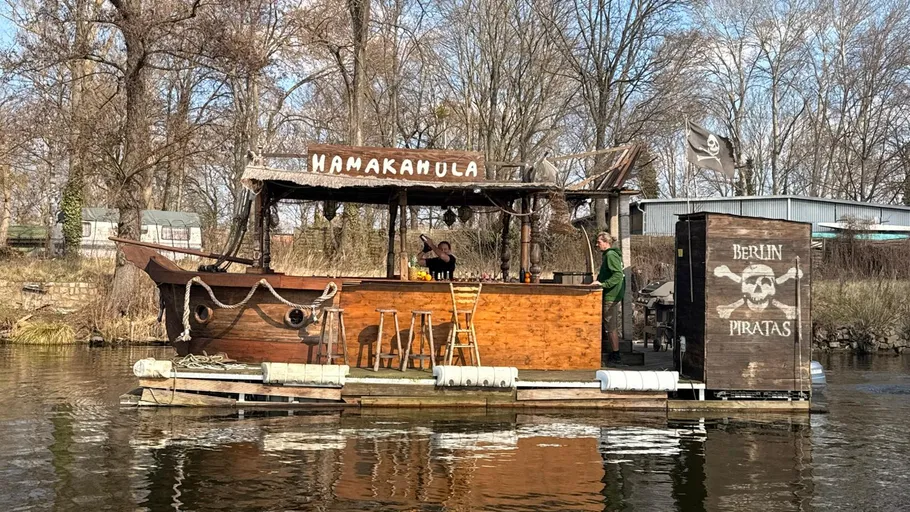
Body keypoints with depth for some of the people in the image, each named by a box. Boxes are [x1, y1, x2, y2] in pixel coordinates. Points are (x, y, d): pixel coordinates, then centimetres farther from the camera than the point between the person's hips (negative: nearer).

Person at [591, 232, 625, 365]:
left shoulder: (611, 255, -15)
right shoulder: (608, 255, 16)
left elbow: (618, 275, -24)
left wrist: (603, 284, -25)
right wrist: (600, 280, 17)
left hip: (611, 296, -11)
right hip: (613, 295, 11)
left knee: (610, 327, -6)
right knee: (613, 326, 15)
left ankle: (615, 356, -2)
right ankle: (613, 354, 21)